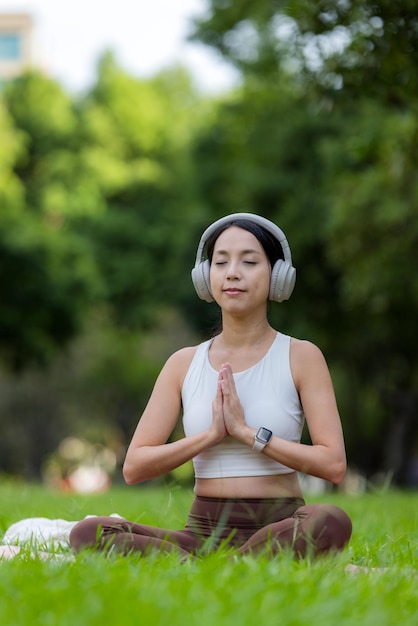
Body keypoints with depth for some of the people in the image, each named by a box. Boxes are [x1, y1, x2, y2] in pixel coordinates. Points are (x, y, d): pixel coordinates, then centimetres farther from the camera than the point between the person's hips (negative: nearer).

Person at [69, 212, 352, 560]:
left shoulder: (301, 357, 3)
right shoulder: (184, 364, 11)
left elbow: (334, 464, -8)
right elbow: (133, 467, 4)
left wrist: (246, 431, -11)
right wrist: (211, 434, -9)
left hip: (278, 529, -3)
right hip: (204, 533, 3)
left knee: (332, 522, -38)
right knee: (88, 532, -23)